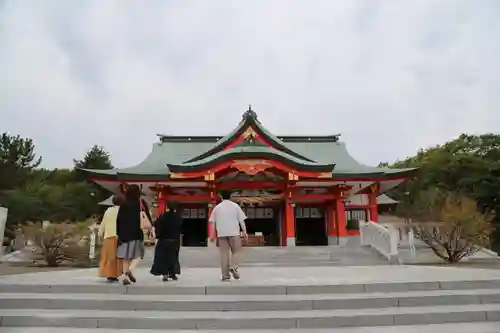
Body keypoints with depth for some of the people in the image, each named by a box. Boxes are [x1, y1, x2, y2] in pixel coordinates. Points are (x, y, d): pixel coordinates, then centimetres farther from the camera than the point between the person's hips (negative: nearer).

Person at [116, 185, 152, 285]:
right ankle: (130, 270, -17)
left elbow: (118, 219, 7)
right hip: (136, 232, -3)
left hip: (124, 232, 3)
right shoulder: (141, 202, 2)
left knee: (126, 255, 10)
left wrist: (118, 233, 11)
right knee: (138, 254, 6)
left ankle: (125, 276, 6)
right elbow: (148, 216, -8)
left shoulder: (123, 204, 10)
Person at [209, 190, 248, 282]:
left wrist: (212, 235, 9)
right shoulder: (235, 206, 4)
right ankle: (233, 267, -14)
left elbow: (213, 222, 6)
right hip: (234, 232, -2)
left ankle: (225, 275, 7)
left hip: (221, 233, 2)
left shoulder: (217, 207, 8)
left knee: (224, 253, 6)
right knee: (236, 251, 10)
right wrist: (245, 232, 3)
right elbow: (241, 220, 0)